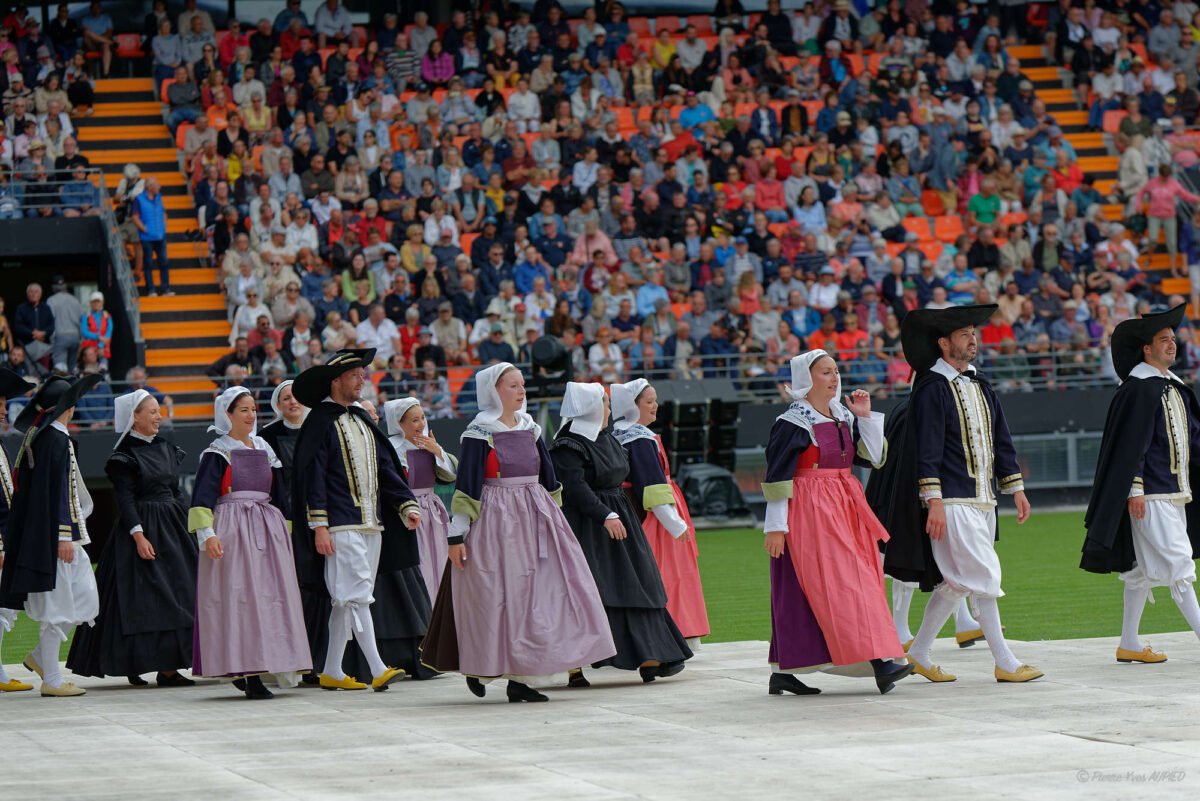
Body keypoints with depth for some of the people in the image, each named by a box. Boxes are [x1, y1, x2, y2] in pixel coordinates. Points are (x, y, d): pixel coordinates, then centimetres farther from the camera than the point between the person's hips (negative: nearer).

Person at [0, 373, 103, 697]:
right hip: (54, 533, -10)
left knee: (84, 597, 12)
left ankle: (41, 657, 16)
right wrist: (64, 537, -21)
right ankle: (51, 679, -2)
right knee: (56, 604, -5)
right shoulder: (58, 440, -16)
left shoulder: (36, 435, 10)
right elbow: (58, 491, -20)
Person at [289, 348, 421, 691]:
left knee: (348, 601, 9)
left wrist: (407, 505, 8)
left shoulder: (362, 420, 18)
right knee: (357, 595, -13)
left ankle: (331, 672, 15)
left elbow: (385, 467, 19)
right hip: (340, 526, -8)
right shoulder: (320, 421, -6)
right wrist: (319, 526, -16)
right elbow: (312, 475, -10)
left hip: (371, 523, 8)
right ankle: (377, 670, -19)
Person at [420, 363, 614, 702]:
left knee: (535, 595, 0)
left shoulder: (530, 429, 11)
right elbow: (465, 486, -9)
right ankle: (478, 668, 18)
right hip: (495, 521, -6)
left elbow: (548, 479, 18)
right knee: (494, 596, -2)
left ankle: (520, 678, 2)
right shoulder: (479, 434, -7)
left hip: (534, 520, 6)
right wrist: (457, 536, -12)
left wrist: (555, 520, 18)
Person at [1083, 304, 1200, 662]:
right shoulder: (1138, 389, -11)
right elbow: (1131, 442, -15)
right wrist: (1135, 490, -19)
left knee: (1144, 569, 11)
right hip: (1150, 495, -9)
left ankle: (1129, 644, 15)